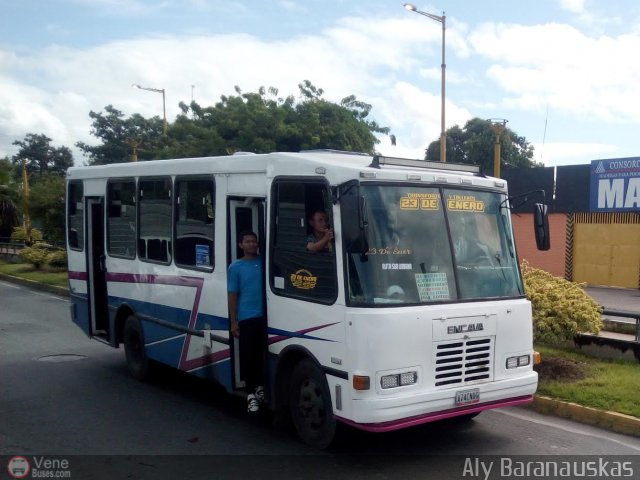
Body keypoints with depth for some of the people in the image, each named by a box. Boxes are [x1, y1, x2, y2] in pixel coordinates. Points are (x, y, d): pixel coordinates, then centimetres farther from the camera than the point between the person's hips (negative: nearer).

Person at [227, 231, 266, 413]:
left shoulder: (264, 262, 8)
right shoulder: (236, 267, 3)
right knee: (248, 356, -1)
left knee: (263, 354, 9)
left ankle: (260, 387, 26)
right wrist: (233, 322, -3)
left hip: (265, 316, 2)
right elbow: (232, 295, 1)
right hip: (247, 318, -2)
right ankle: (251, 394, 6)